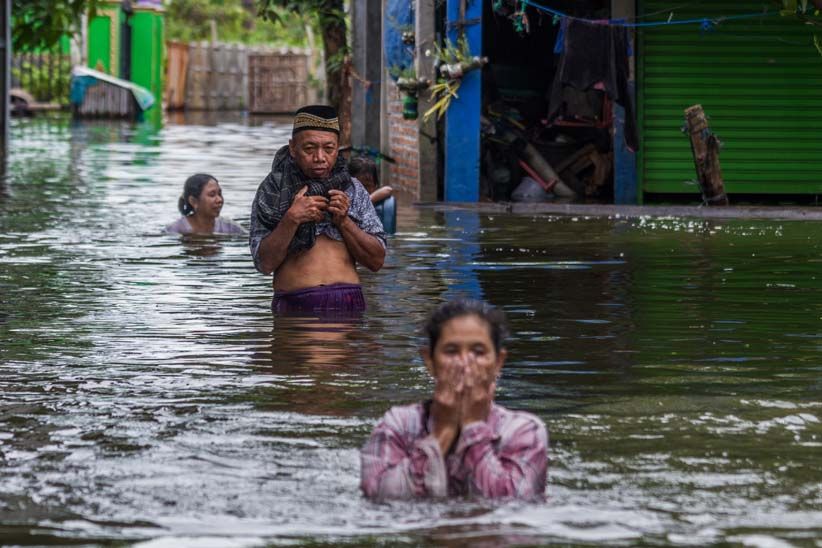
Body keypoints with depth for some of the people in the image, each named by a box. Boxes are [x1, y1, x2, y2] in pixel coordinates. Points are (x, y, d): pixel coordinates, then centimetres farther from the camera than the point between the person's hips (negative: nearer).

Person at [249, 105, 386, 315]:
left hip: (348, 305, 2)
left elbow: (376, 261, 7)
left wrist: (344, 221, -6)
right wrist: (291, 219, -14)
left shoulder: (353, 190, 10)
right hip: (295, 305, -2)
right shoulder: (273, 190, 4)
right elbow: (264, 263, -3)